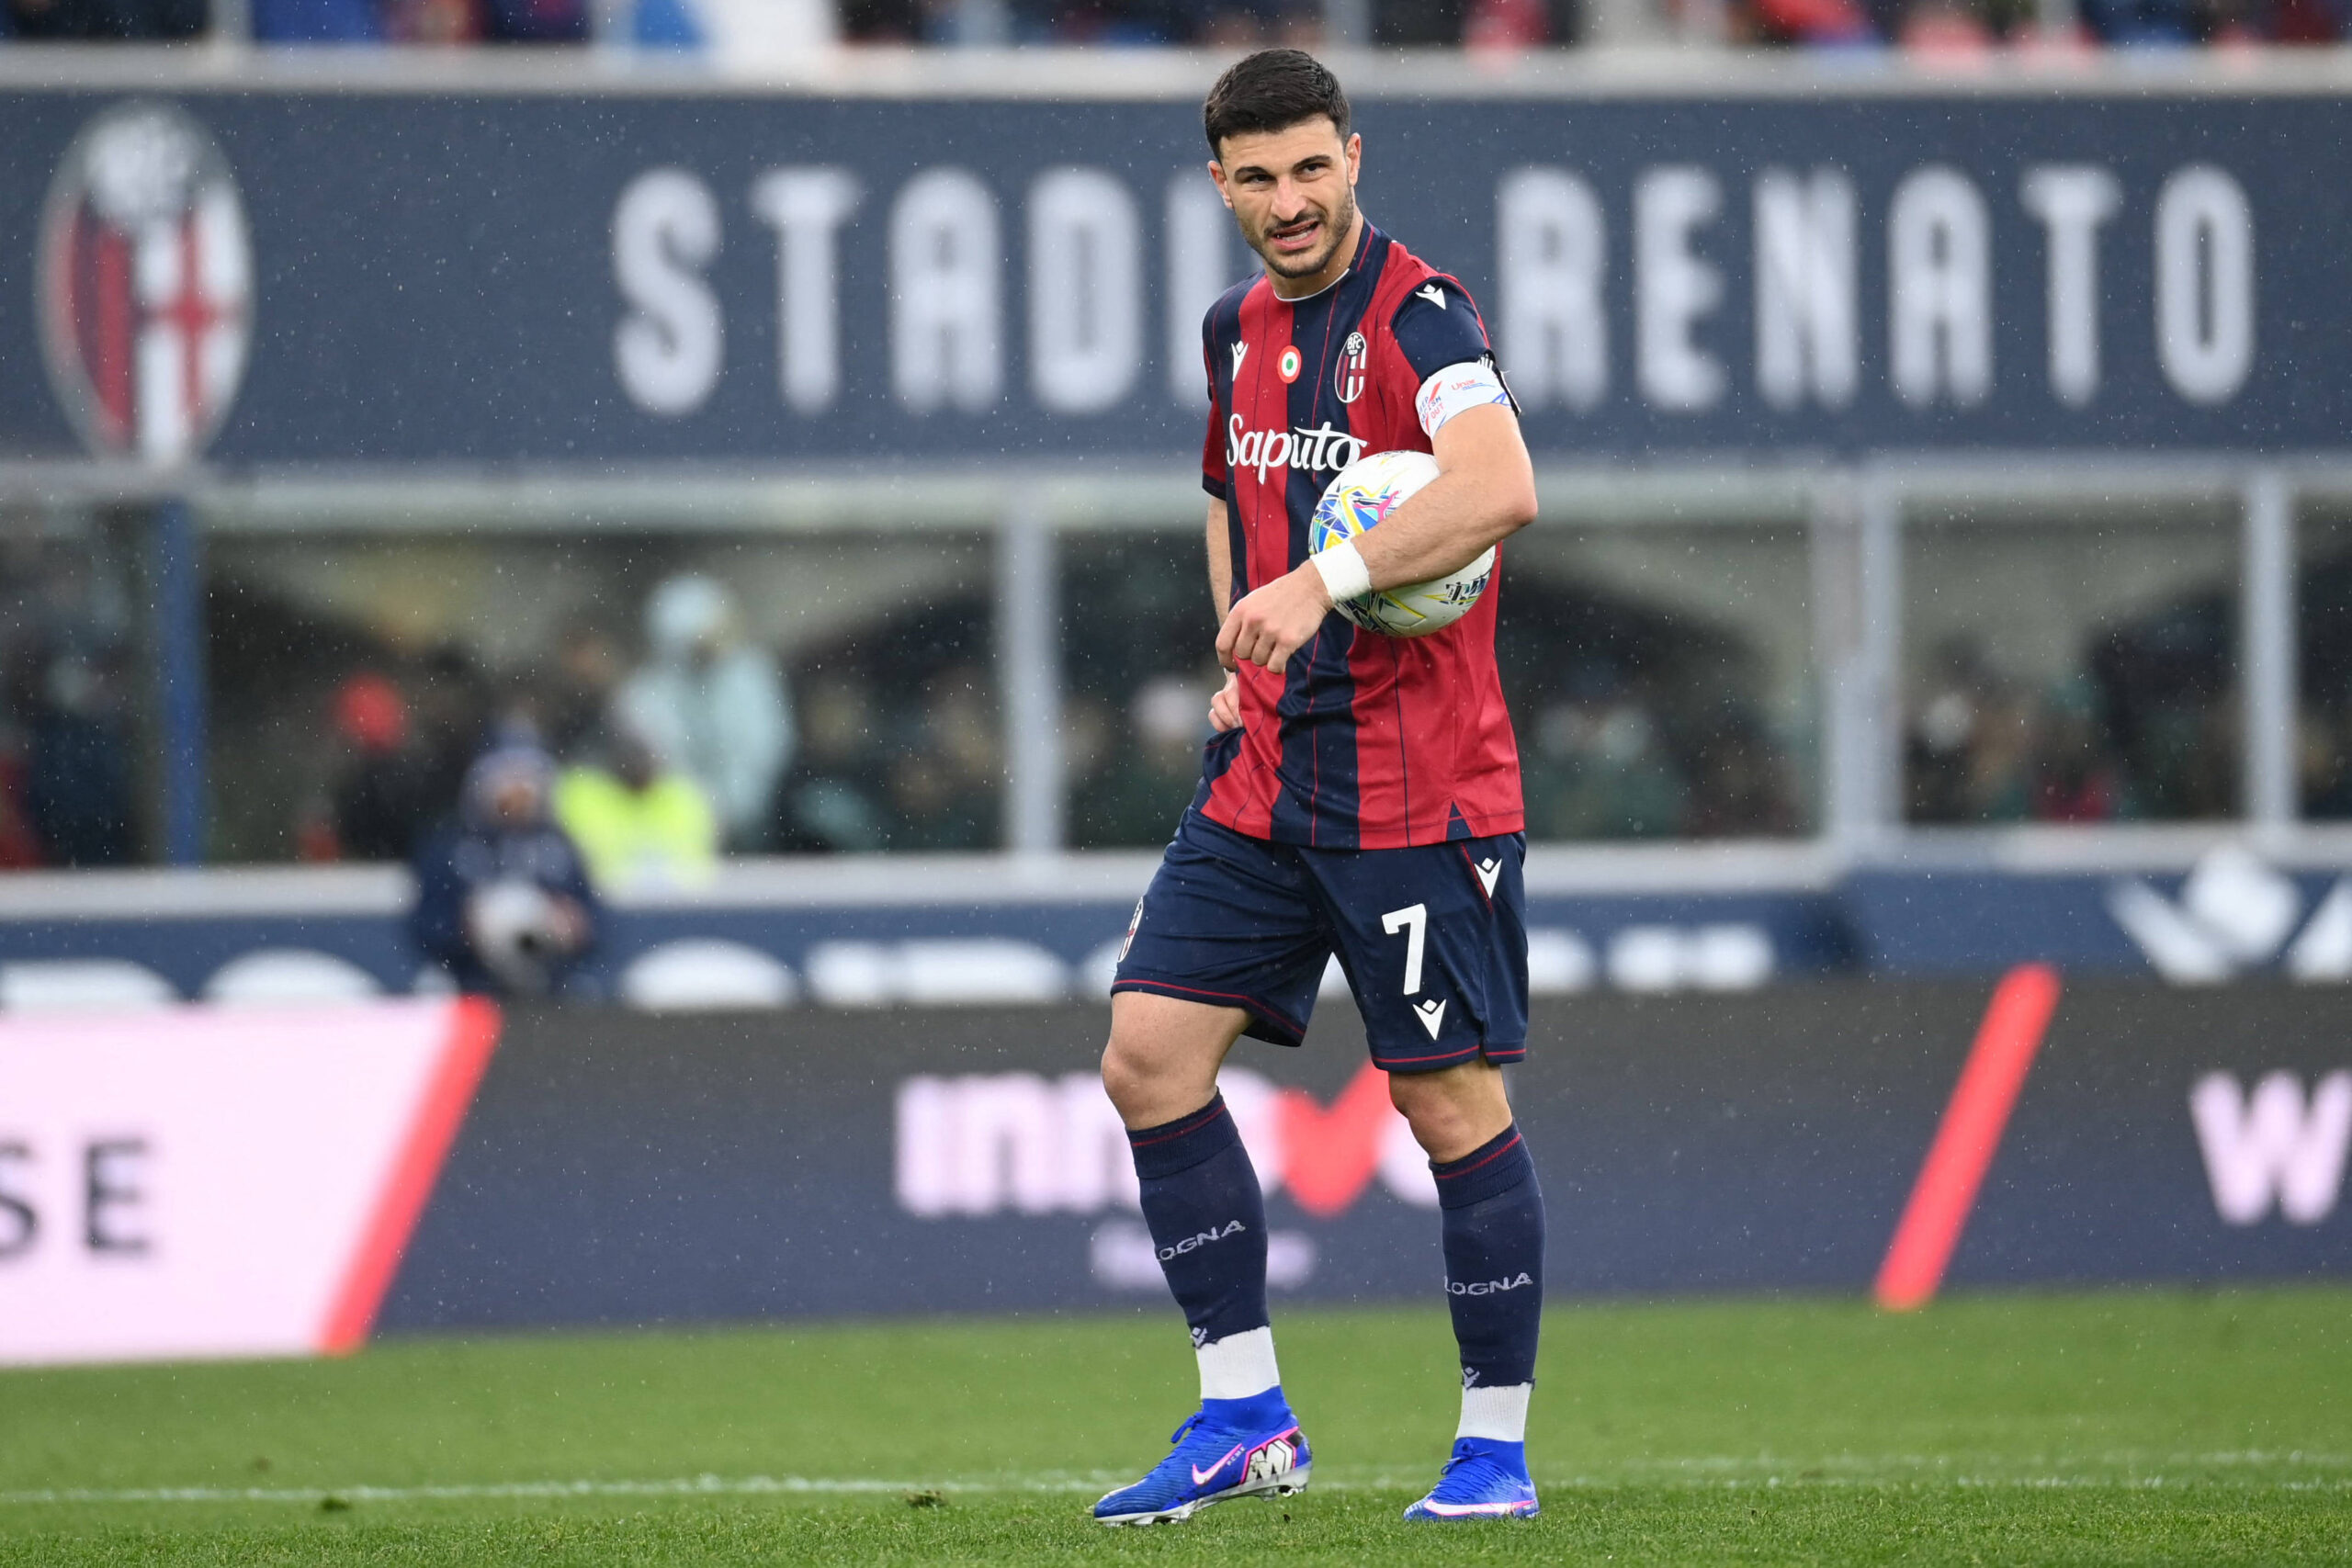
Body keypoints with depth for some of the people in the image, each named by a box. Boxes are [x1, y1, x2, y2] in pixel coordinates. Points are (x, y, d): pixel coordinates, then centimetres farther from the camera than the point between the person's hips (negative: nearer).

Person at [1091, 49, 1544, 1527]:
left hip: (1420, 784, -7)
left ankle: (1497, 1442, 10)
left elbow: (1500, 486, -31)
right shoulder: (1240, 330, 11)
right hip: (1264, 779, 7)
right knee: (1149, 1053, -1)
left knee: (1454, 1102, -2)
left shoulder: (1417, 313, -13)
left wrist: (1320, 584, -36)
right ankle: (1244, 1416, 8)